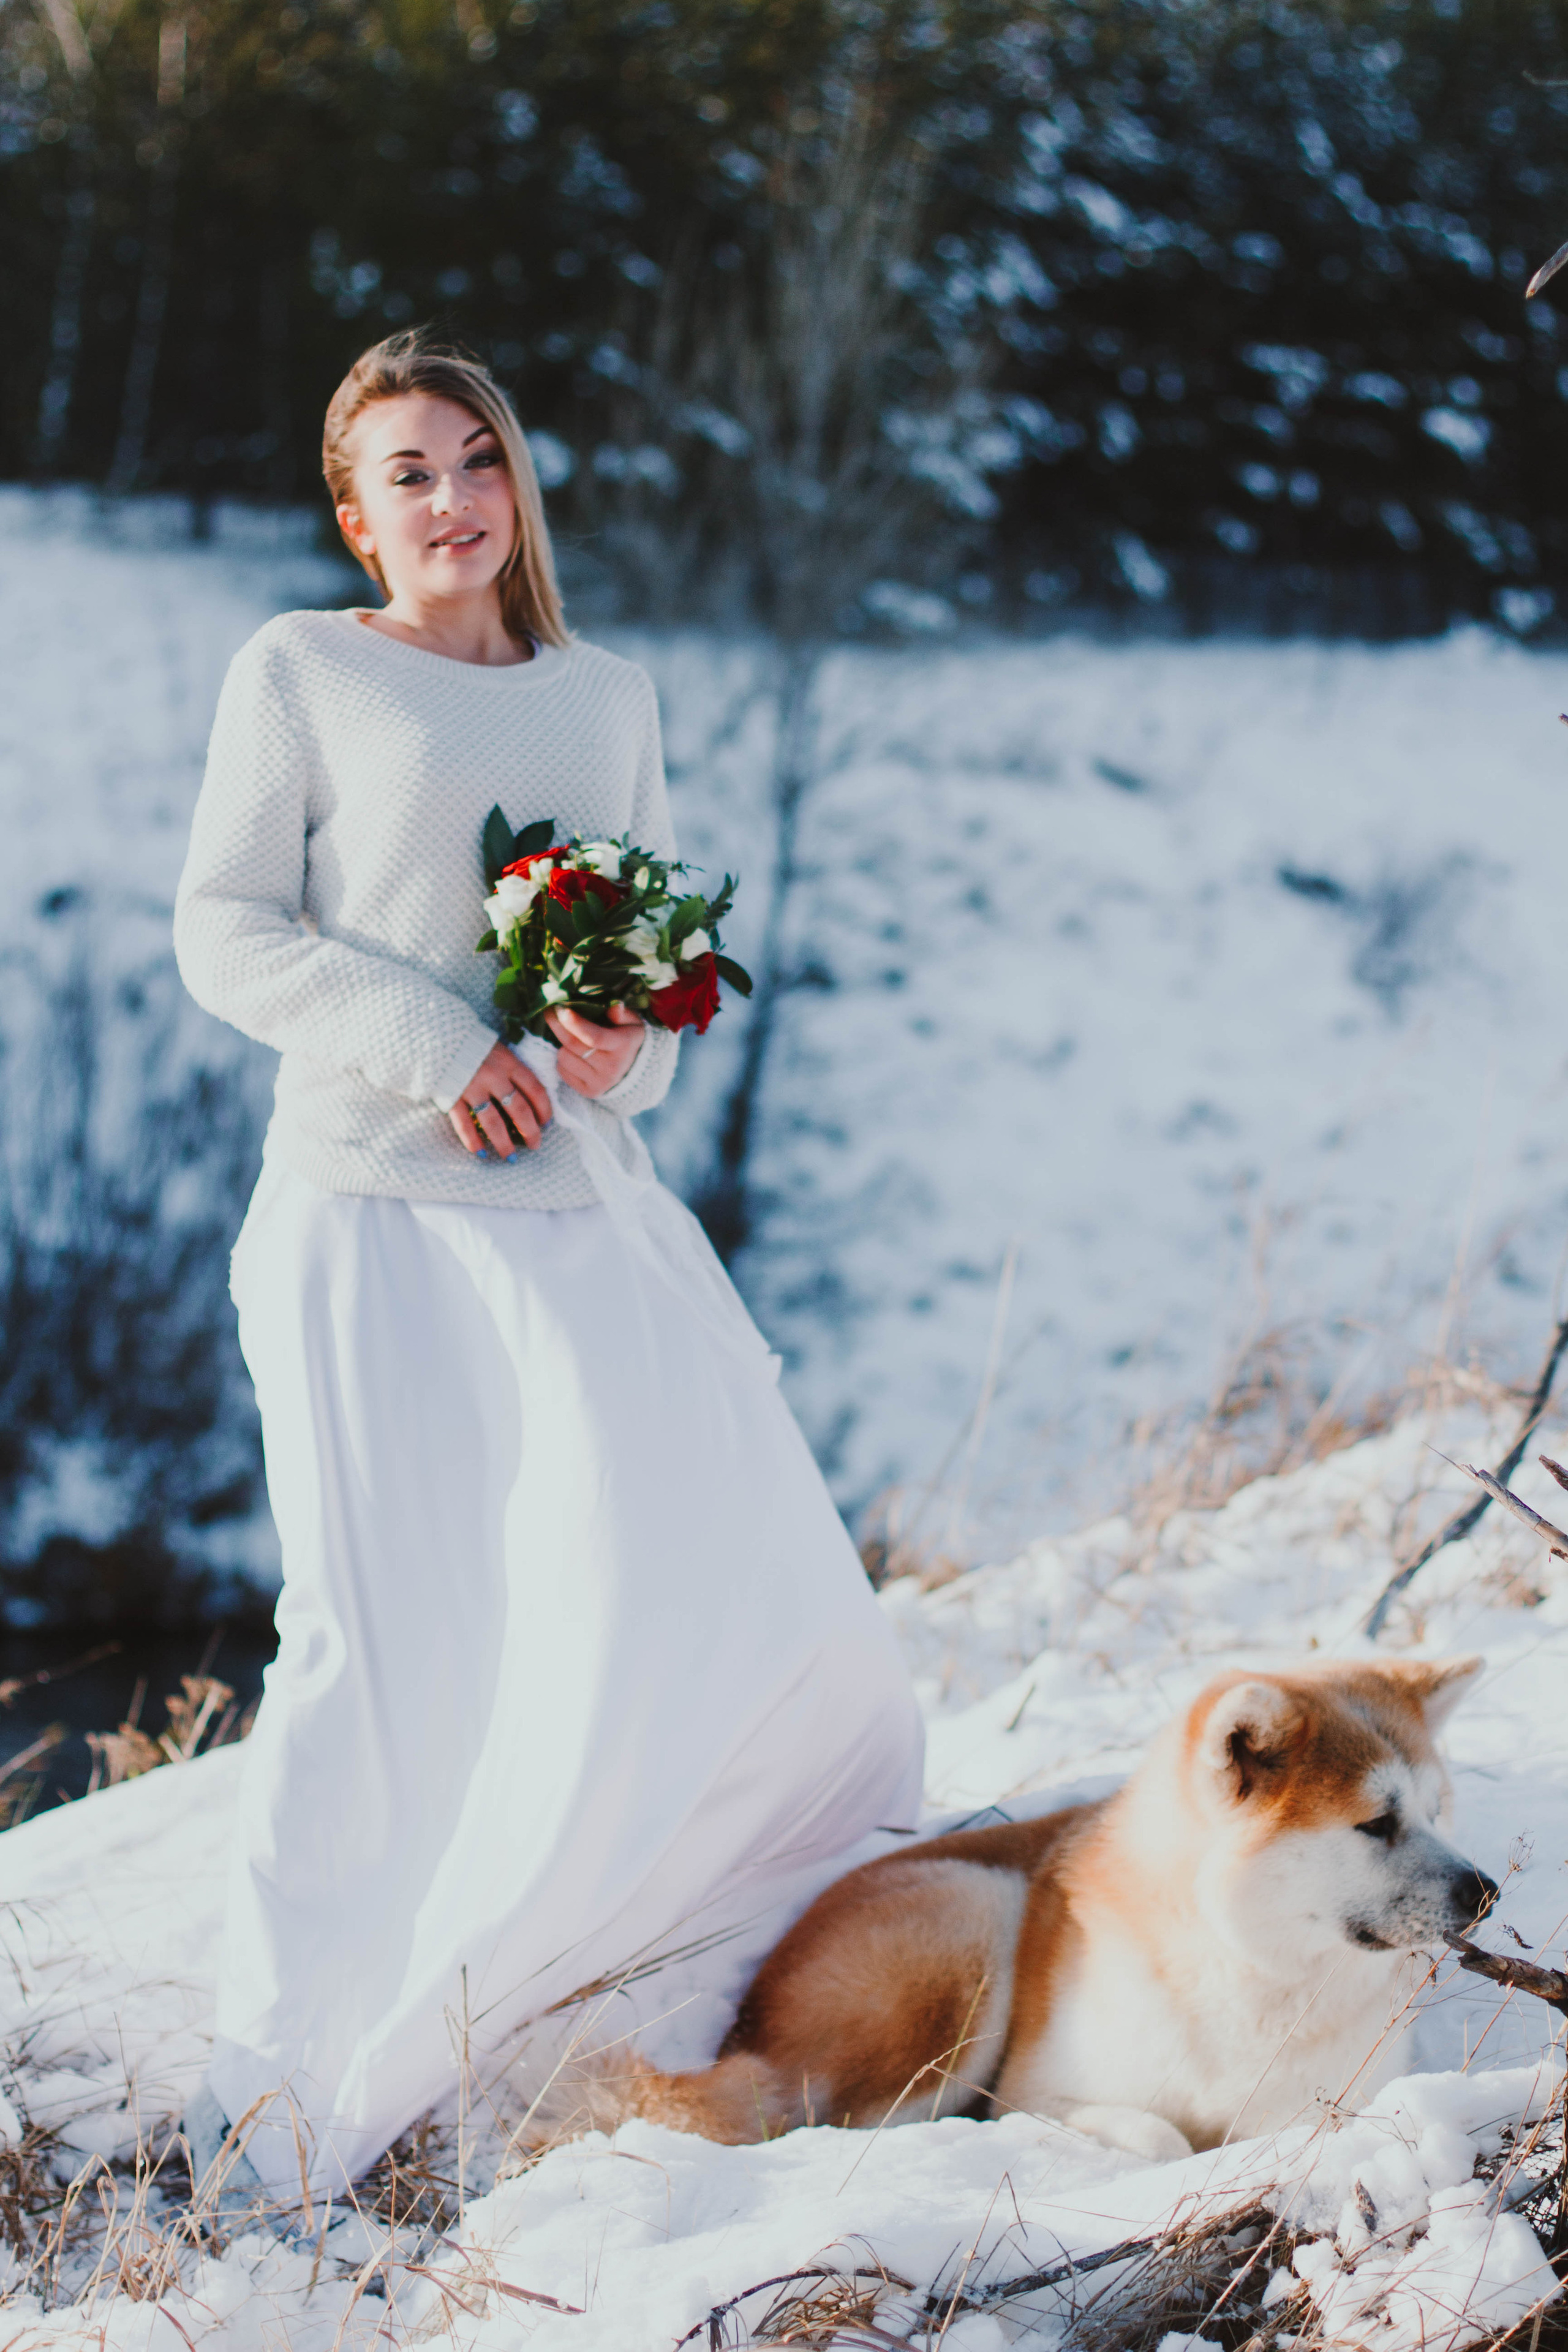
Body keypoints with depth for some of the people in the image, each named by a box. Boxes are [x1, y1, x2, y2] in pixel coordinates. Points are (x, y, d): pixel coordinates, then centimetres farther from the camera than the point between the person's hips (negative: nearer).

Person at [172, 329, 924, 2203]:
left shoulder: (609, 700, 17)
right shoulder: (298, 671, 3)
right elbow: (225, 931, -1)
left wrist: (624, 1039, -3)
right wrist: (425, 1046, -14)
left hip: (579, 1207, 5)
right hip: (370, 1209, -5)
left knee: (742, 1588, 2)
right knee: (385, 1629, -7)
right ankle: (290, 2079, 5)